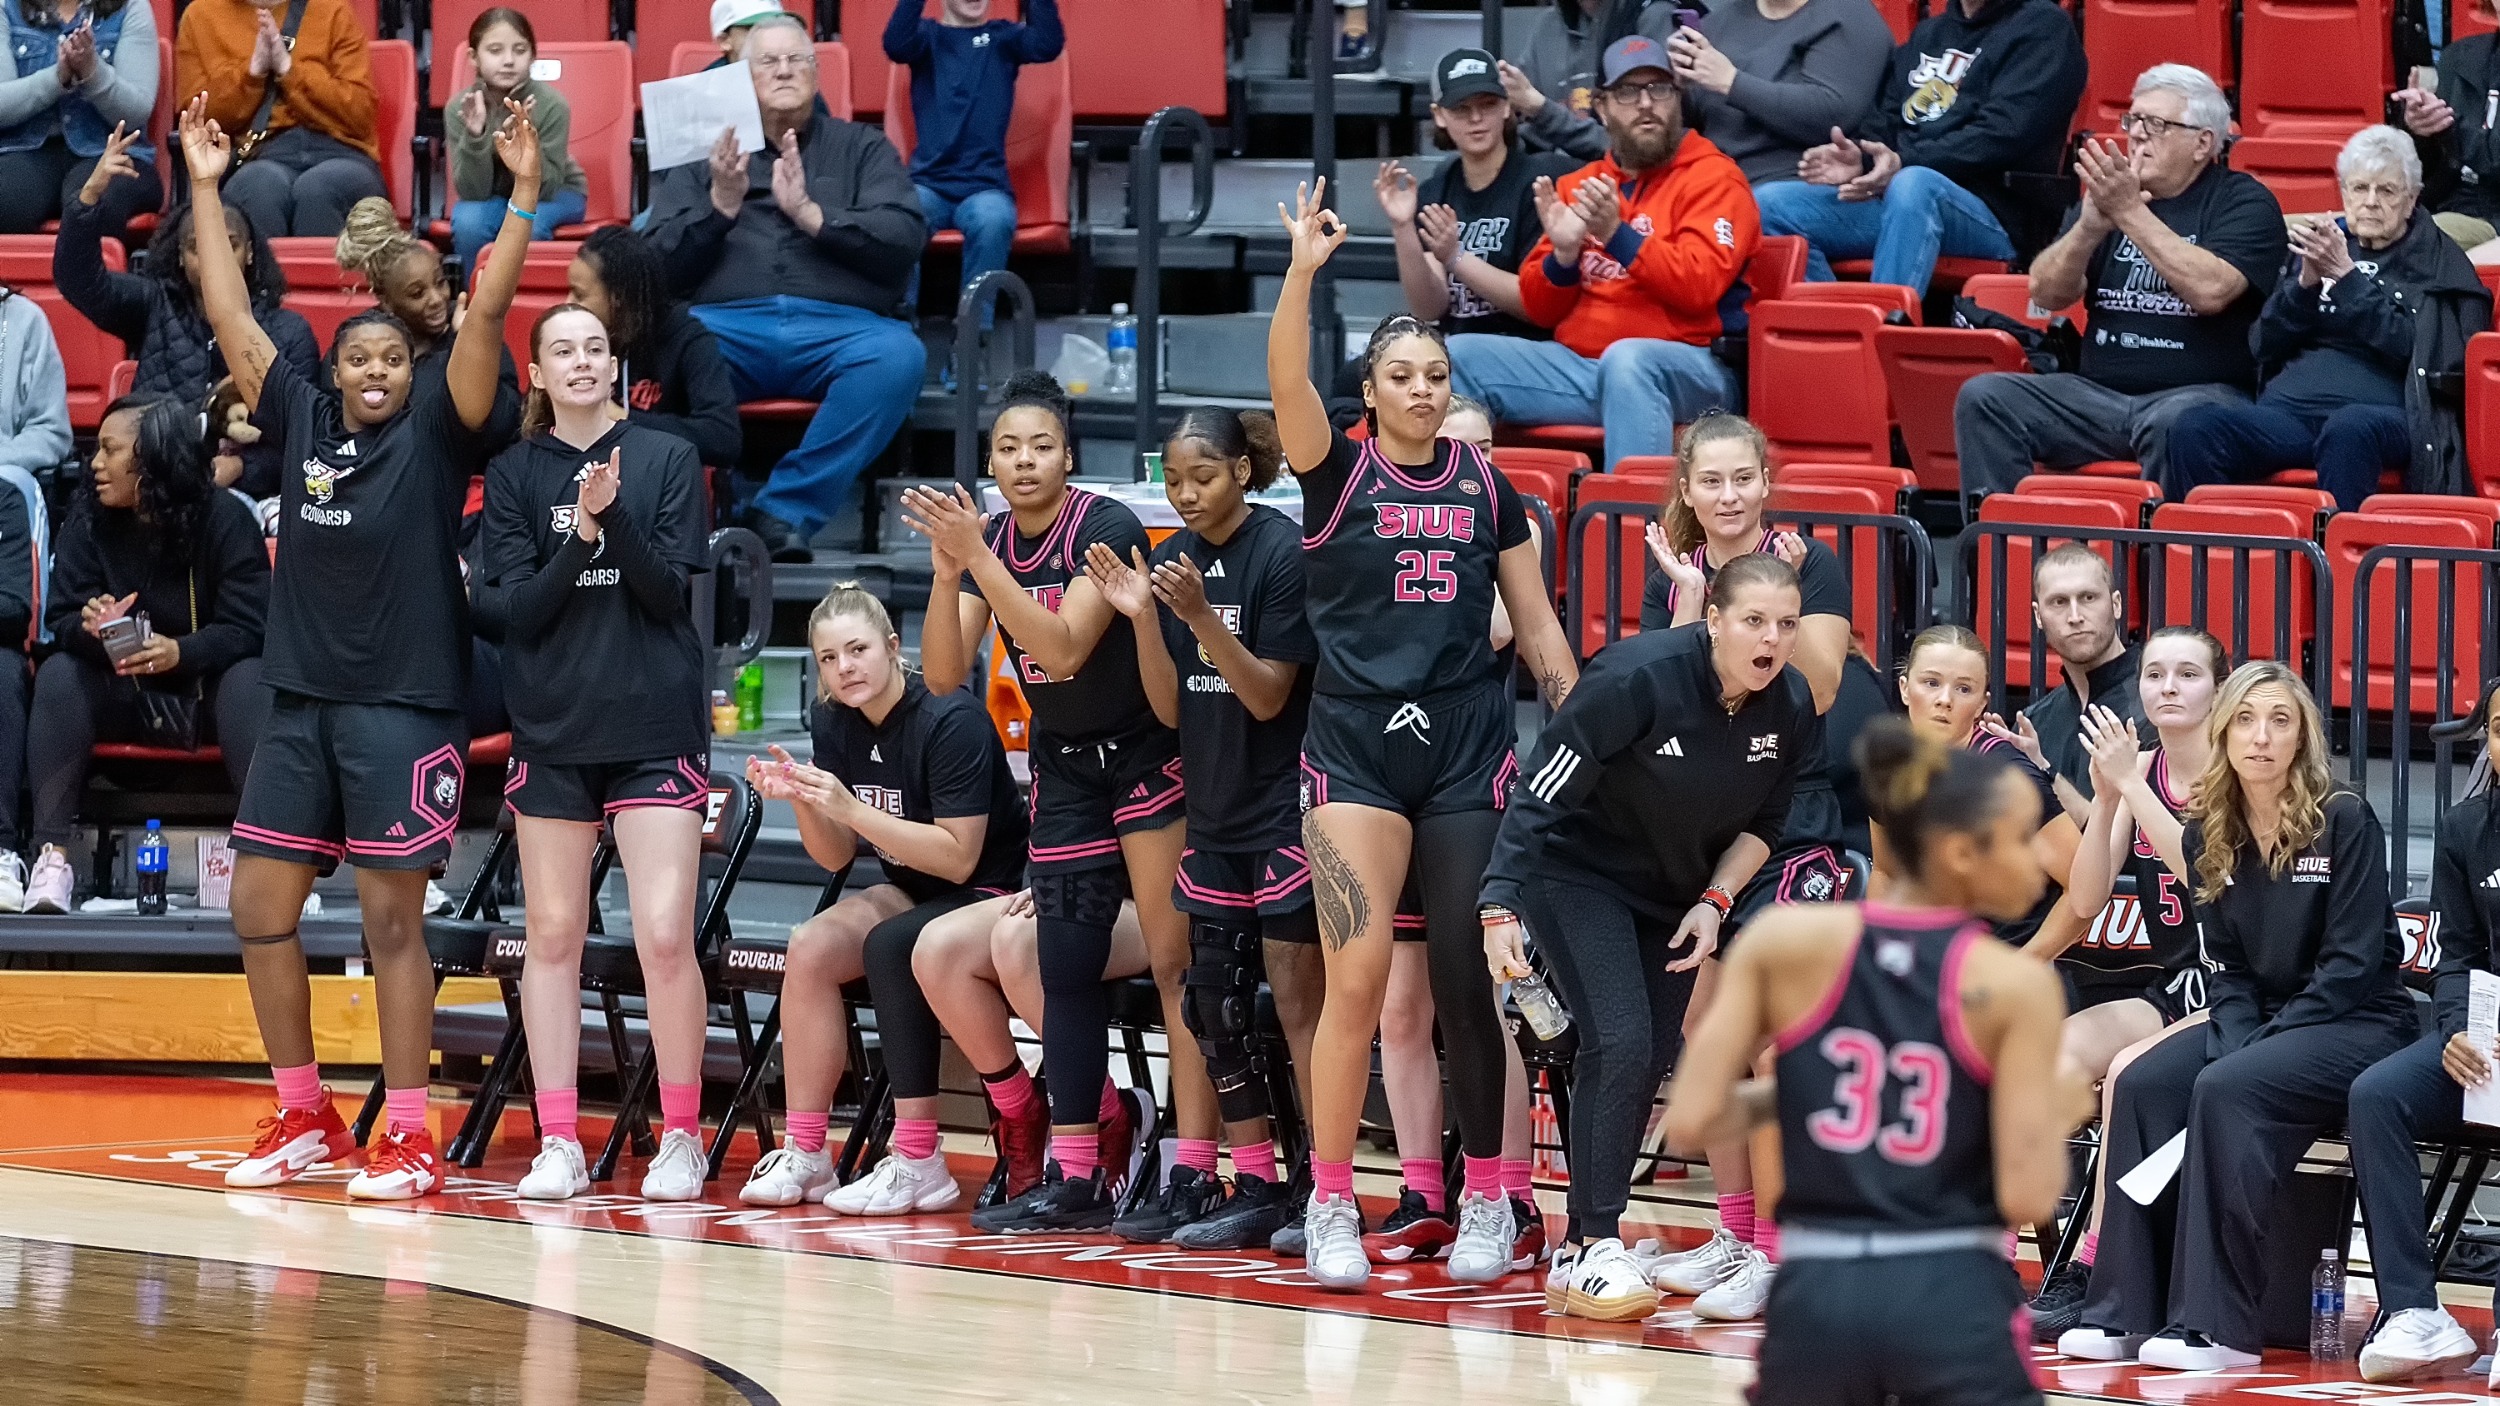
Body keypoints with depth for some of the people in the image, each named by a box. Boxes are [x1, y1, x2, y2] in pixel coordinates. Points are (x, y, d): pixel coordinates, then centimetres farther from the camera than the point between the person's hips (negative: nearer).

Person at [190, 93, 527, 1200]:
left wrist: (524, 197, -18)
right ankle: (305, 1119, 18)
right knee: (259, 910, 5)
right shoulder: (301, 420, 10)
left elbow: (486, 317, -11)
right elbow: (234, 322, 11)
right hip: (302, 703, 5)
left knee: (393, 920, -3)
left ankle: (408, 1138, 3)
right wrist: (207, 191, 10)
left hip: (405, 706, -5)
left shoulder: (436, 430, -2)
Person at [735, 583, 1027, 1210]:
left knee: (890, 946, -32)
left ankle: (918, 1165, -27)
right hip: (914, 895, 7)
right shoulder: (833, 723, 0)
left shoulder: (950, 720, -21)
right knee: (811, 948, -20)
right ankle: (804, 1155, -15)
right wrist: (800, 800, -15)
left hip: (992, 894, -7)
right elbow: (837, 857, 5)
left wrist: (852, 809, -30)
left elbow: (958, 857, -24)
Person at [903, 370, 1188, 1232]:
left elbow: (1064, 647, -30)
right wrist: (946, 570, -19)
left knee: (1175, 960, -11)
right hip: (1062, 767, 7)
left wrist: (979, 560, -32)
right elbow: (944, 674, -5)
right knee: (1065, 968, 4)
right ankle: (1075, 1178, 7)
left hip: (1144, 758, -7)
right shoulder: (989, 542, 1)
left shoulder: (1106, 530, -18)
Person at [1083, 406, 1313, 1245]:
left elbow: (1269, 696, -14)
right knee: (1211, 1002, 6)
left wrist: (1202, 617, -25)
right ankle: (1254, 1185, 14)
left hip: (1287, 806, -7)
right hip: (1217, 810, 7)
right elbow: (1171, 708, 5)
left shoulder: (1282, 552, -12)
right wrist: (1143, 617, -9)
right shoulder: (1176, 559, 6)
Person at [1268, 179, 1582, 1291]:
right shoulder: (1337, 473, 3)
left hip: (1469, 752, 2)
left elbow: (1537, 626, 13)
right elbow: (1287, 384, -16)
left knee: (1464, 981, 3)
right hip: (1355, 746, -2)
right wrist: (1303, 270, -28)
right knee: (1356, 978, -10)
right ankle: (1330, 1206, -3)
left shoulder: (1486, 486, 10)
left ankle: (1487, 1201, 12)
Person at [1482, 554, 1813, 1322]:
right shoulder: (1640, 676, -29)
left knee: (1649, 1063, 6)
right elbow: (1538, 795, -25)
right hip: (1575, 873, -6)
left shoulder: (1791, 706, -12)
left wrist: (1714, 901, -11)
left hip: (1676, 893, 6)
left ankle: (1580, 1249, 19)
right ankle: (1597, 1249, -12)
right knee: (1619, 1043, -19)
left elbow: (1761, 824, 4)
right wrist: (1500, 907, -30)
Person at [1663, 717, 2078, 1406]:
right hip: (1956, 1303, -3)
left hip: (1817, 1298, 3)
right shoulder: (2015, 985, -4)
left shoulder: (1785, 942, 2)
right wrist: (2059, 1114, 13)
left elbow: (1688, 1124, -1)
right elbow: (2028, 1197, -8)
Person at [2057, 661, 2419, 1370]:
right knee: (2141, 1084, -20)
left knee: (2227, 1091, -32)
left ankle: (2215, 1325, -32)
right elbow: (2228, 967, 7)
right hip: (2257, 1020, 6)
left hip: (2359, 1022, -6)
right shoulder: (2208, 836, 6)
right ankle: (2127, 1312, -21)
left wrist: (2260, 1047, -19)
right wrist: (2234, 1042, -13)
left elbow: (2352, 962, -15)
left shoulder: (2345, 822, -11)